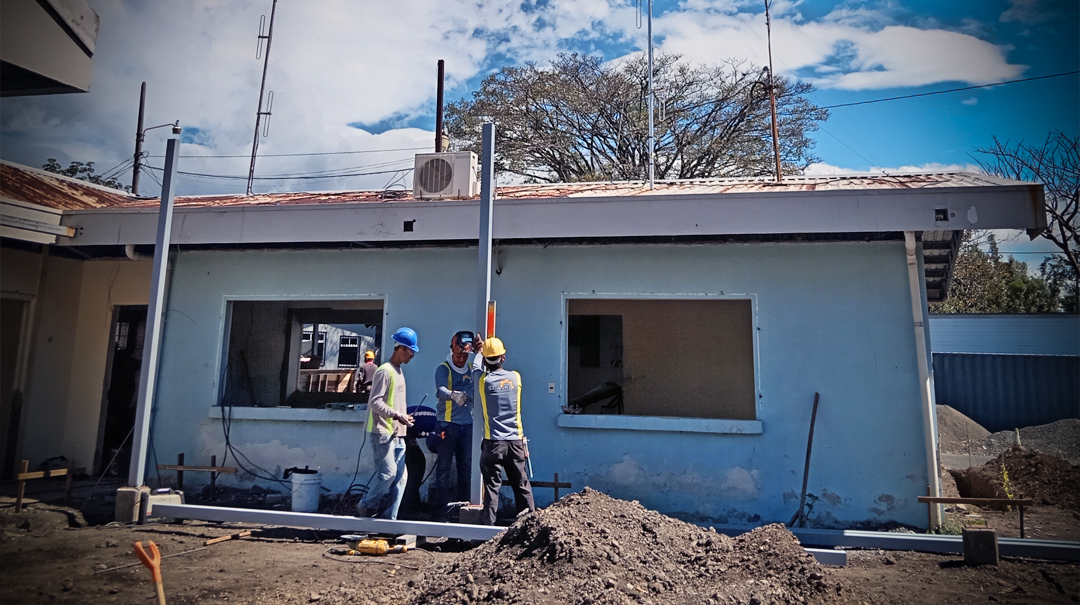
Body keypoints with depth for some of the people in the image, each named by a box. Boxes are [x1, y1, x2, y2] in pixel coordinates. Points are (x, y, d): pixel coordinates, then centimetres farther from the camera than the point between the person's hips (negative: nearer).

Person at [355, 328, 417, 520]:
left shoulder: (398, 371, 17)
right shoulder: (385, 371, -11)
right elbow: (375, 402, -18)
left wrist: (403, 417, 12)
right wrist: (397, 415, -21)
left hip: (397, 434, 9)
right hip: (382, 432, -9)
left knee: (401, 476, 5)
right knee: (388, 473, -9)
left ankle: (389, 517, 12)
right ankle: (366, 508, 11)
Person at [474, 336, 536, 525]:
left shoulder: (482, 379, -5)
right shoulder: (515, 377, 1)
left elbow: (476, 368, 16)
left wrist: (478, 352, 30)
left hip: (493, 442, -3)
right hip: (516, 441, 3)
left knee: (492, 486, 2)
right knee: (522, 485, 12)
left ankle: (488, 523, 3)